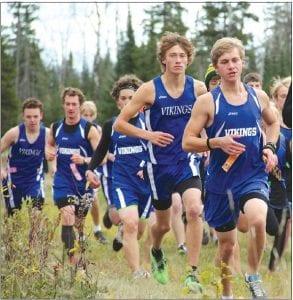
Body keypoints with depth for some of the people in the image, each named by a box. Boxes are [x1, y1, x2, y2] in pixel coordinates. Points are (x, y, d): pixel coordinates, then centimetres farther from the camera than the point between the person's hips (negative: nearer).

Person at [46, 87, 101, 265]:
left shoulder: (89, 129, -9)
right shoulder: (56, 128, 3)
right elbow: (50, 144, 25)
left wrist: (84, 160, -29)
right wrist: (49, 153, 2)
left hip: (84, 183, -1)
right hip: (63, 182, 1)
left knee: (79, 223, 11)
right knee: (67, 218, -18)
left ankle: (81, 257, 34)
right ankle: (72, 261, -19)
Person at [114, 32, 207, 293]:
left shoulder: (198, 88, -3)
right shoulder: (150, 90, -9)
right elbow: (119, 123, -5)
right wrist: (148, 134, -18)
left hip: (188, 161, 1)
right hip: (160, 164, 0)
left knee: (194, 209, -25)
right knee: (163, 224, 13)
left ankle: (192, 273, -19)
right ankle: (156, 252, 49)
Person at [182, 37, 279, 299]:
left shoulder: (259, 97, 3)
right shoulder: (207, 102, -6)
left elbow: (273, 123, 23)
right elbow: (187, 142, -5)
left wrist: (270, 147, 5)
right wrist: (217, 143, -21)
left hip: (254, 176, 0)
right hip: (221, 180, 0)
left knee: (258, 219, -30)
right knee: (227, 242, 12)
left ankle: (253, 275, -6)